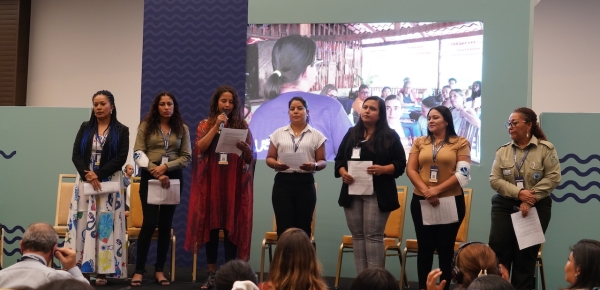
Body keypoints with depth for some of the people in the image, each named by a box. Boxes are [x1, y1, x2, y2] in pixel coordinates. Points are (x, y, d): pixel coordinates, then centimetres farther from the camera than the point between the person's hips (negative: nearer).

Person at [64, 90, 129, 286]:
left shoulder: (121, 131, 2)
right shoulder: (85, 128, 10)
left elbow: (121, 159, -7)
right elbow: (76, 155, 3)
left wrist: (98, 174, -15)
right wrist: (88, 176, -13)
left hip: (109, 183, -3)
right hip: (85, 180, 3)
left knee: (105, 224, -5)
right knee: (82, 223, -3)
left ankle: (102, 271, -5)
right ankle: (81, 268, -2)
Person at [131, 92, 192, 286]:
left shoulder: (182, 128, 6)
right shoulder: (146, 126, 2)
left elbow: (187, 157, 1)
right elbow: (138, 152, -6)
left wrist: (166, 167, -14)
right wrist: (156, 172, -17)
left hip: (173, 178, 2)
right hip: (150, 177, -2)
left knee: (166, 224, 6)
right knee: (149, 223, -9)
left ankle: (159, 269, 12)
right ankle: (139, 270, -2)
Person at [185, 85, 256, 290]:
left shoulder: (242, 126, 8)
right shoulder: (205, 125, 8)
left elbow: (251, 158, 4)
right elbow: (200, 148, -10)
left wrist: (245, 148, -17)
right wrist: (216, 126, -12)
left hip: (234, 184, 0)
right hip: (211, 183, 0)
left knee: (232, 227, -2)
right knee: (211, 226, 2)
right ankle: (212, 274, 7)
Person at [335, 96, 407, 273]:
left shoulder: (390, 136, 1)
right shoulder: (352, 133, 14)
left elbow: (400, 163, -2)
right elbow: (339, 159, 14)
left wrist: (383, 169, -20)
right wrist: (342, 173, -7)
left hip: (377, 194, -5)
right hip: (352, 192, 5)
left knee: (373, 235, -6)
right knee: (357, 235, 6)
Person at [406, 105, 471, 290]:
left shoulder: (460, 143, 0)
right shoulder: (419, 142, 10)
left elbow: (462, 174, -7)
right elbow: (410, 170, 3)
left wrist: (437, 190, -15)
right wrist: (426, 191, -12)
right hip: (421, 201, 2)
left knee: (446, 248, 4)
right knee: (425, 247, 5)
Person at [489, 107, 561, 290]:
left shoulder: (545, 148, -3)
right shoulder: (503, 151, 6)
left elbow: (553, 177, -10)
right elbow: (495, 180, -1)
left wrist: (531, 198, -17)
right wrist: (519, 193, -16)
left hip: (536, 208, -2)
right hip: (505, 206, 2)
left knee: (526, 255, 5)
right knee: (498, 252, -4)